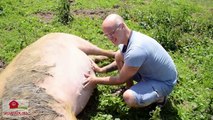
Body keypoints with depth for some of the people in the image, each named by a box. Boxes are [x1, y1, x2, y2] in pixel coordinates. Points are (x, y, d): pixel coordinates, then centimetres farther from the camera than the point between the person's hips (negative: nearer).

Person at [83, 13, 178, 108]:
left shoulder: (136, 50, -34)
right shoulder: (126, 38, -6)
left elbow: (120, 80, -20)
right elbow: (120, 62, 16)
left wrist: (96, 80, -9)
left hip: (164, 82, -8)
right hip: (148, 72, 9)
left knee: (129, 98, -31)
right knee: (118, 56, 0)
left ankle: (158, 97, -2)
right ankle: (131, 89, 13)